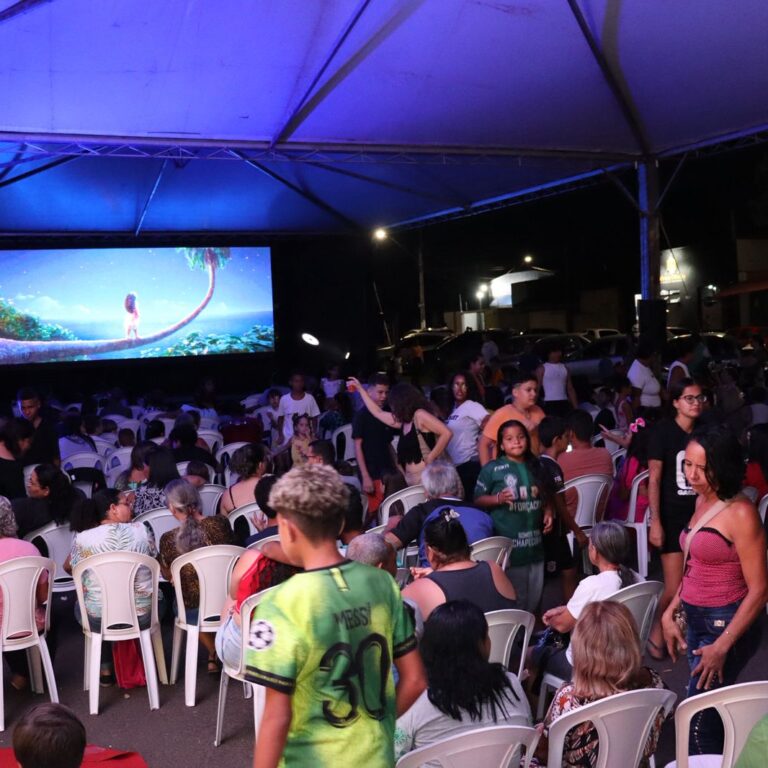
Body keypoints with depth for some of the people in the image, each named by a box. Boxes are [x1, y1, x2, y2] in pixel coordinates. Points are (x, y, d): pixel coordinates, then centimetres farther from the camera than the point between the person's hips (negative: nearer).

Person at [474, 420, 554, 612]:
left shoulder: (535, 466, 11)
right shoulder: (492, 469, -5)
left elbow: (545, 496, 23)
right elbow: (478, 500, -4)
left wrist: (548, 512, 5)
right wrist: (499, 498, -20)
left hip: (534, 541, 6)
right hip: (507, 542, -5)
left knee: (534, 593, 15)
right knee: (513, 595, -3)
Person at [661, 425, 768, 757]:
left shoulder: (741, 513, -18)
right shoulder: (703, 501, 6)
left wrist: (722, 647, -19)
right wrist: (670, 614, 10)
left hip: (726, 625, -8)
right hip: (696, 620, 8)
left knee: (698, 722, -4)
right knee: (712, 716, 14)